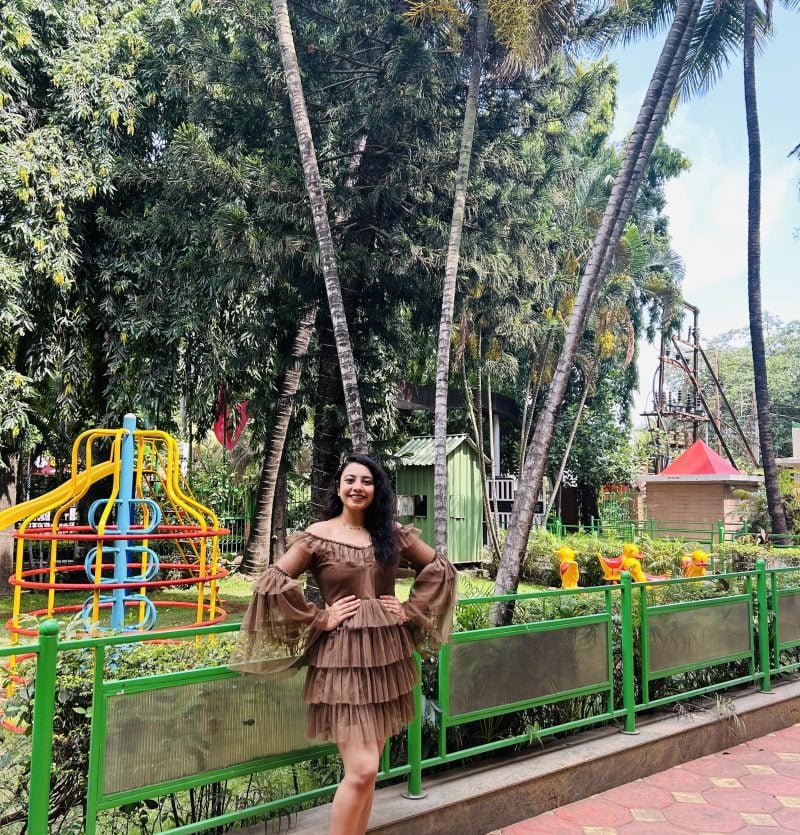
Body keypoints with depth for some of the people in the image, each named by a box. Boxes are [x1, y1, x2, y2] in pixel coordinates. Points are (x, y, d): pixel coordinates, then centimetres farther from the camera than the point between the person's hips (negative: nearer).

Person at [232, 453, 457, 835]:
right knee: (361, 769, -9)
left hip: (387, 655, 5)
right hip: (343, 657, -4)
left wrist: (411, 610, 3)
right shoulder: (318, 535, -7)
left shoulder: (392, 533, 4)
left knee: (367, 768, 14)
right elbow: (271, 584, -11)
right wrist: (318, 619, -11)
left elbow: (440, 568, 13)